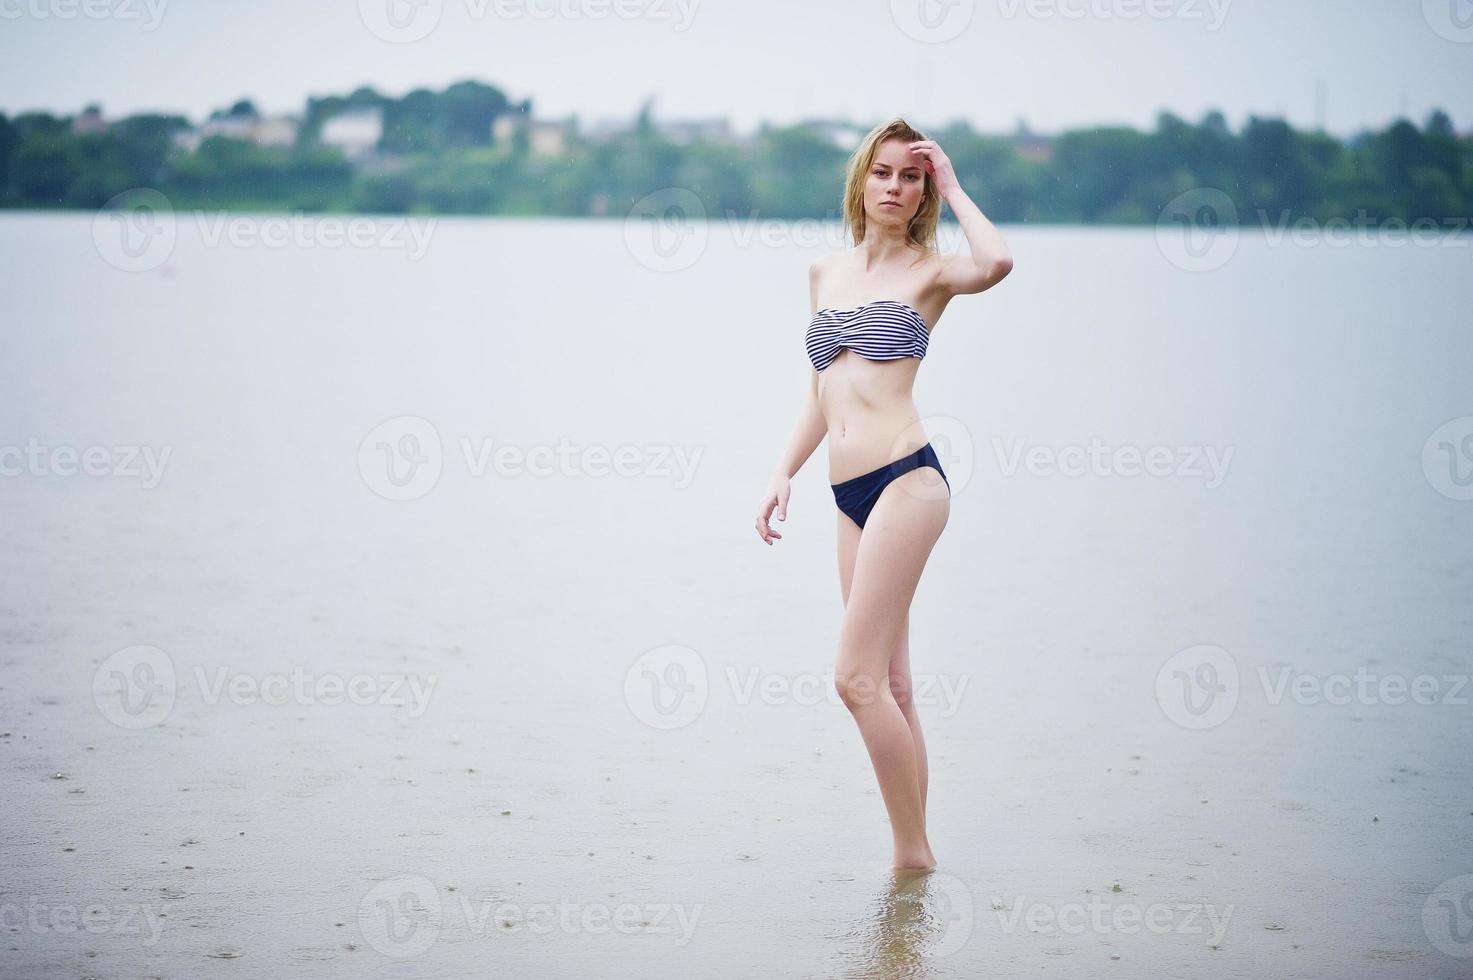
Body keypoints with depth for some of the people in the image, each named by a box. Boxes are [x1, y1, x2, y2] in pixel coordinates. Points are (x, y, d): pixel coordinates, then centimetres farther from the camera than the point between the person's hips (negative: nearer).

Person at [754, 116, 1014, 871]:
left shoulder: (929, 272, 1)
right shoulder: (825, 273, 18)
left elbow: (996, 262, -23)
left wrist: (952, 186, -8)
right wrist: (784, 472, 18)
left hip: (905, 481, -7)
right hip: (851, 496, 7)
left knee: (857, 677, -13)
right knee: (889, 685, 7)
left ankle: (913, 854, -5)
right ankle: (913, 856, 11)